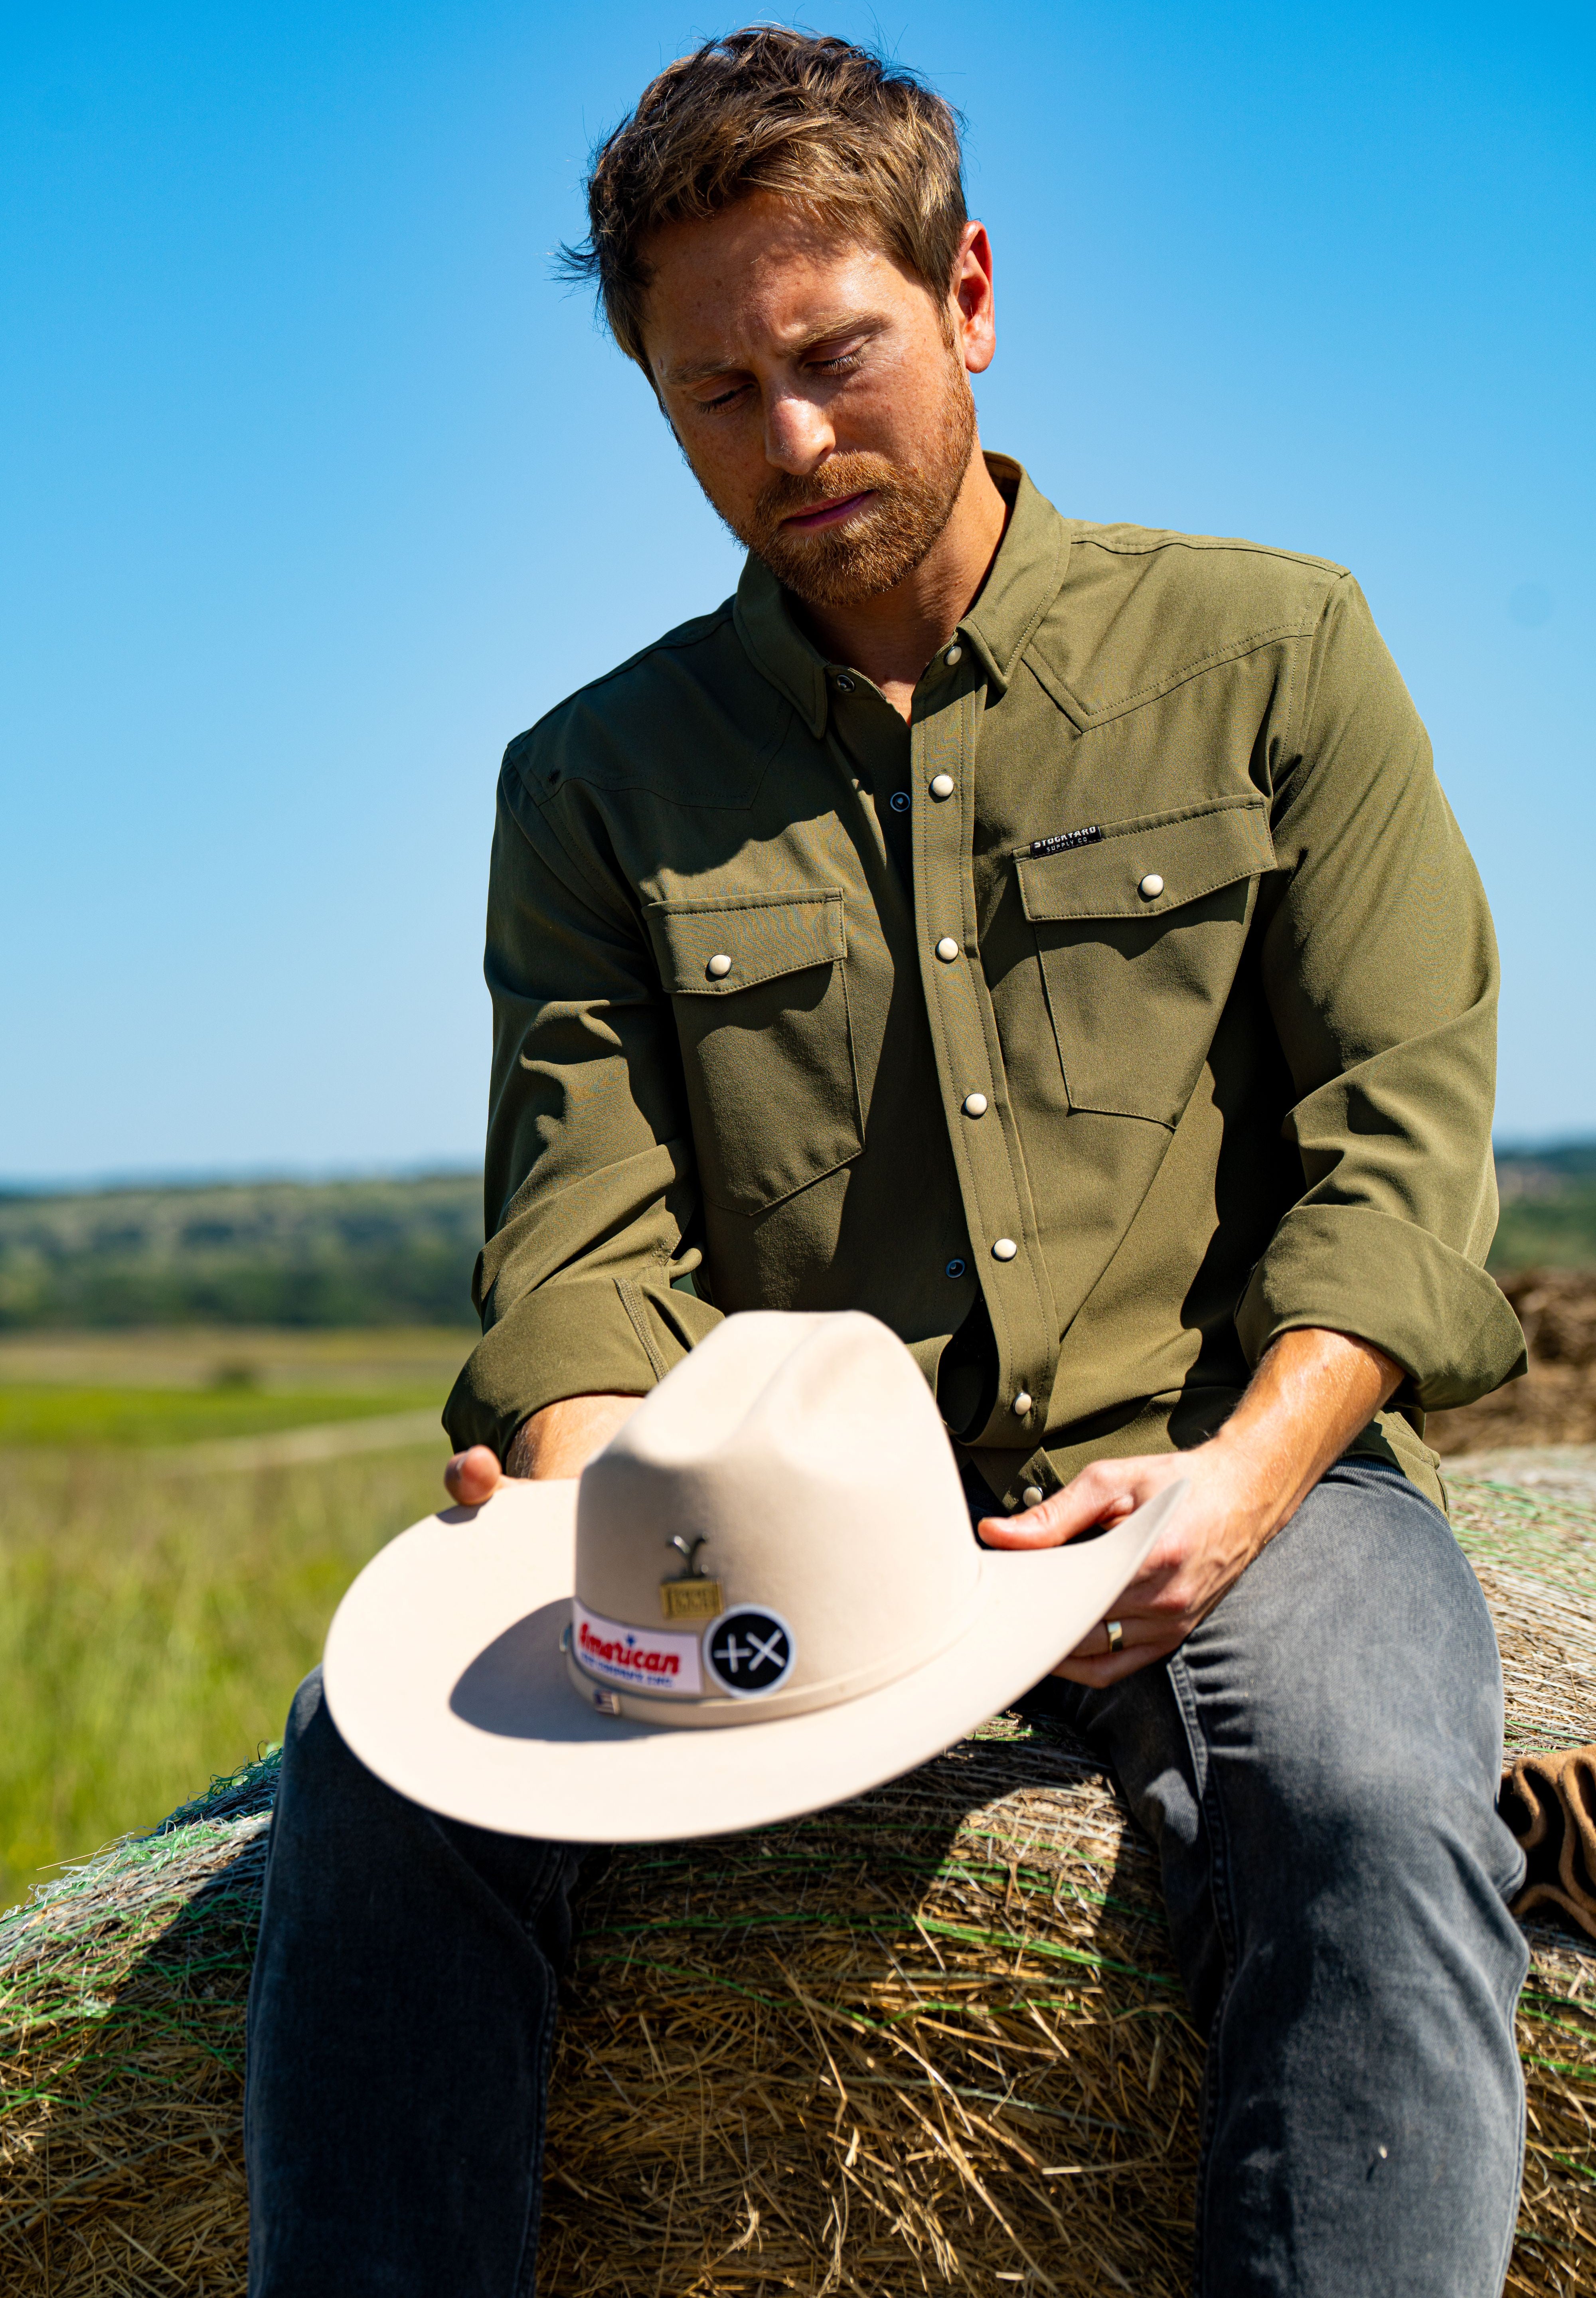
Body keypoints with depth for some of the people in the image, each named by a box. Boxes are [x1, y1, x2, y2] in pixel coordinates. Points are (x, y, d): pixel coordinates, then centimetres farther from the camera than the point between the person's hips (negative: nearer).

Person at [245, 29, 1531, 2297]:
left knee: (1368, 1817, -34)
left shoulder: (1272, 650, 8)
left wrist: (1242, 1474, -15)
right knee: (383, 1749, -24)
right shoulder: (597, 782, 12)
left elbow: (1405, 1118, 1)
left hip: (1219, 1461, -1)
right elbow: (588, 1233, 4)